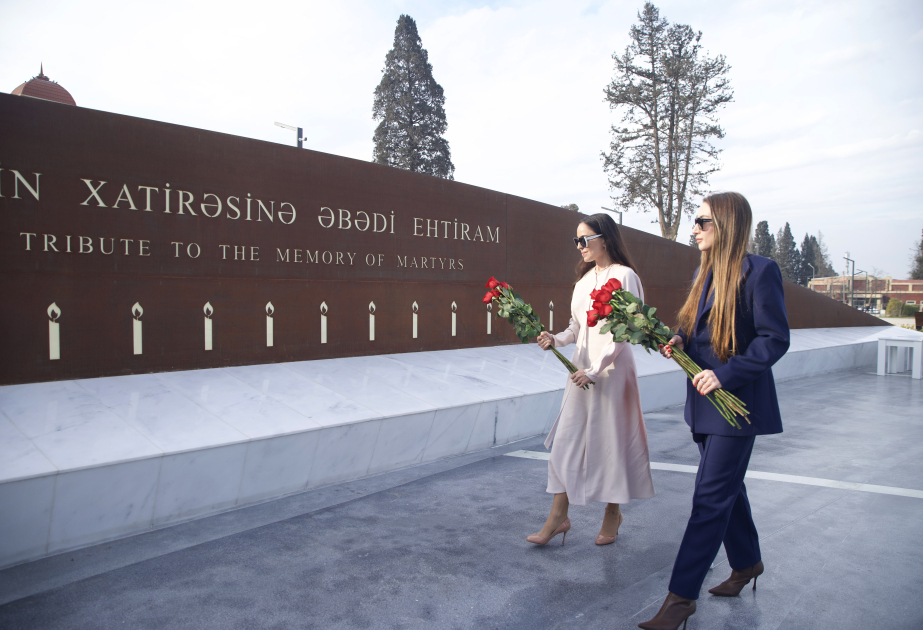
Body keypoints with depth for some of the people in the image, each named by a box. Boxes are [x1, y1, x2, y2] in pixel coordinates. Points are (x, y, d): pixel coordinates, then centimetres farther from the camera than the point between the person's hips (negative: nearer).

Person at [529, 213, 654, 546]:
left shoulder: (624, 276, -8)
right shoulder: (585, 279, 13)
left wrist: (596, 369, -17)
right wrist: (556, 340, -4)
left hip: (611, 369, -7)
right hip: (582, 368, 7)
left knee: (610, 440, 5)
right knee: (566, 438, 5)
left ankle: (613, 513, 25)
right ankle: (559, 515, 14)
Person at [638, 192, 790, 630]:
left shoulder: (758, 272, -14)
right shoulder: (704, 273, 11)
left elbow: (775, 339, -15)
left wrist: (724, 374, -23)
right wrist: (680, 341, -2)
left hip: (736, 401, -8)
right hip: (704, 398, 8)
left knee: (710, 498, -4)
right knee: (726, 487, 21)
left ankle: (681, 595, 3)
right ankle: (747, 562, 42)